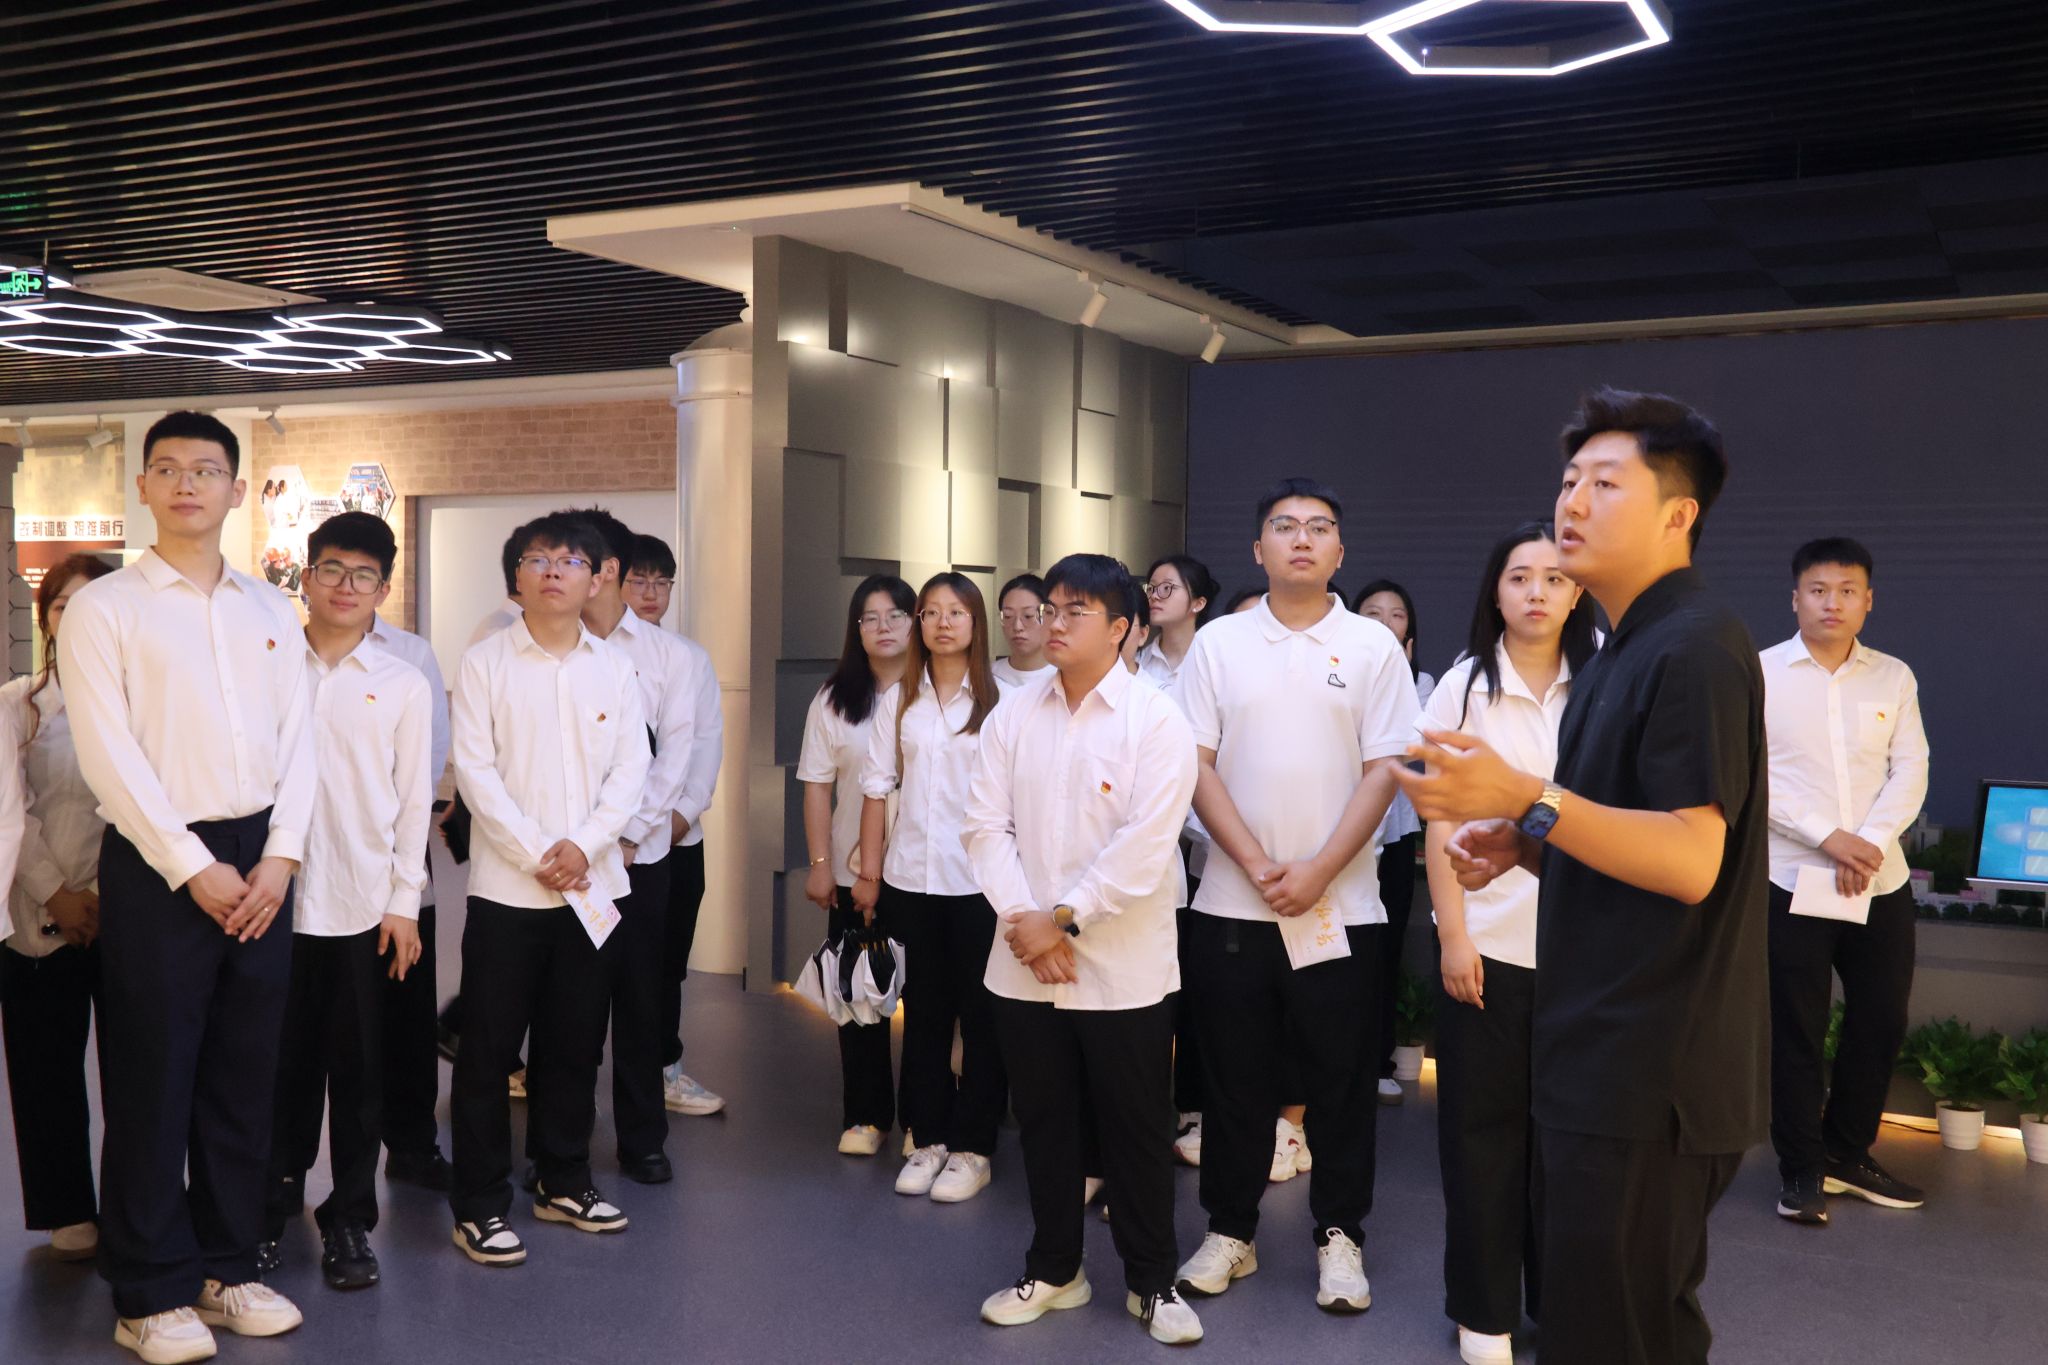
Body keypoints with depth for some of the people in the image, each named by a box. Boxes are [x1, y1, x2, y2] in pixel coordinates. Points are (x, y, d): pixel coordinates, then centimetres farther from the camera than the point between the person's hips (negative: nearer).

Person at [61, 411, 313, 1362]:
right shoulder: (103, 608, -1)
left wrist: (278, 858, -4)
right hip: (157, 865, -4)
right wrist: (194, 868, -13)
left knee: (244, 1077, 11)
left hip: (259, 863, 4)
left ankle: (227, 1266, 24)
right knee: (152, 1083, 2)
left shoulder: (270, 611, 12)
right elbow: (110, 757, -9)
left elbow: (296, 741, 8)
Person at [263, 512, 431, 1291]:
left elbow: (414, 800, 4)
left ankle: (349, 1219, 17)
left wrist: (404, 903, -1)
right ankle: (274, 1204, 24)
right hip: (278, 895, 1)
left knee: (358, 1066, 5)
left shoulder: (403, 684, 4)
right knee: (282, 1059, 7)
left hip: (364, 904, 0)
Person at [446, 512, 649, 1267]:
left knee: (574, 1043, 12)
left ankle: (563, 1181, 27)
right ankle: (480, 1203, 12)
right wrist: (537, 854, -13)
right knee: (488, 1049, 2)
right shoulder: (485, 662, -1)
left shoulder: (614, 667, 8)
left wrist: (582, 845, -11)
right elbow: (475, 770, -7)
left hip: (591, 885, 3)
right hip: (506, 886, -3)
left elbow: (631, 769, 3)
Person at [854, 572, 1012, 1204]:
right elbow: (877, 786, 9)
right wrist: (868, 872, 6)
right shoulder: (899, 700, 8)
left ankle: (972, 1147, 14)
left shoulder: (1000, 701, -3)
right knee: (924, 1010, 12)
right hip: (911, 877, 3)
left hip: (978, 880, -3)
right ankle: (927, 1139, 22)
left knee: (981, 1014, 3)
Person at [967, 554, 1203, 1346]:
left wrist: (1063, 919, -16)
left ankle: (1152, 1281, 24)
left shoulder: (1156, 721, -8)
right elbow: (986, 825, 1)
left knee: (1136, 1131, 7)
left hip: (1124, 970, -4)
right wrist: (1021, 920, -12)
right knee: (1044, 1123, 15)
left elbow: (1144, 846, -16)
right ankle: (1053, 1271, 31)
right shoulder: (1012, 716, 6)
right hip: (1024, 967, 4)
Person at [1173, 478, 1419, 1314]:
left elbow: (1382, 772, -3)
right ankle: (1229, 1230, 23)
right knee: (1234, 1079, 9)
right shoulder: (1218, 643, 3)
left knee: (1340, 1079, 7)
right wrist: (1256, 864, -11)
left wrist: (1317, 871, -12)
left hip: (1339, 905, -1)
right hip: (1231, 902, 1)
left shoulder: (1373, 646, 1)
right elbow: (1197, 764, -1)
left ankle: (1339, 1235, 21)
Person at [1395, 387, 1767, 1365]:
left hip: (1652, 1073, -10)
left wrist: (1525, 799, -33)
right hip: (1607, 1059, 10)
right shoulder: (1626, 652, 17)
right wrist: (1520, 845, 7)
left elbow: (1690, 861, -25)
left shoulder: (1695, 649, -16)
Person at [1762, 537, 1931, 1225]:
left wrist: (1871, 842, -14)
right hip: (1793, 882, -4)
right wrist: (1829, 838, -17)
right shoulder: (1760, 674, -5)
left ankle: (1848, 1154, 29)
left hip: (1881, 882, 4)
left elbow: (1910, 770, 2)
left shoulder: (1894, 677, 6)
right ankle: (1803, 1170, 16)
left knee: (1881, 1024, 11)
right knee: (1797, 1034, 3)